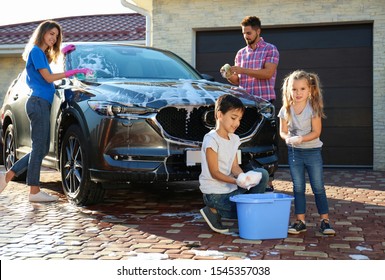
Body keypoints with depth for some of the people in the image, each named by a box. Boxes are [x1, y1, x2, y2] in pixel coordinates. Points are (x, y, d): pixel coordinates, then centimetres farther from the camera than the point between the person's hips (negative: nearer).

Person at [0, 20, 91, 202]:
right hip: (39, 102, -10)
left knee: (41, 149, 10)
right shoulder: (36, 51, -6)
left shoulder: (43, 54, 20)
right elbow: (48, 77, -13)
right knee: (39, 148, -8)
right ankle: (34, 192, -4)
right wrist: (74, 72, -13)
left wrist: (62, 52, 30)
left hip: (41, 103, 10)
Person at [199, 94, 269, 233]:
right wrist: (237, 181, -32)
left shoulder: (234, 139, 9)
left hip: (231, 187, 8)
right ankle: (214, 211, -1)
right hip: (215, 193, -7)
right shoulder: (211, 140, -17)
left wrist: (244, 177, -18)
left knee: (262, 174, -4)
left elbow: (235, 166, 5)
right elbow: (214, 172, -19)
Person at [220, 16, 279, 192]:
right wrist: (230, 76, -3)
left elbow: (268, 73, -12)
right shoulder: (241, 53, 20)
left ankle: (268, 181, -3)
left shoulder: (270, 50, 4)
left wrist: (242, 70, -17)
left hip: (265, 101, -5)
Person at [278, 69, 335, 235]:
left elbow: (316, 132, -13)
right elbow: (283, 131, 1)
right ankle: (300, 221, 13)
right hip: (294, 152, 3)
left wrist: (301, 138, -28)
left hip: (312, 151, -3)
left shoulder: (313, 108, -11)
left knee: (318, 187, 2)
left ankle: (325, 220, 11)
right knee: (298, 188, 7)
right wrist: (288, 138, -21)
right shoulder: (286, 109, -3)